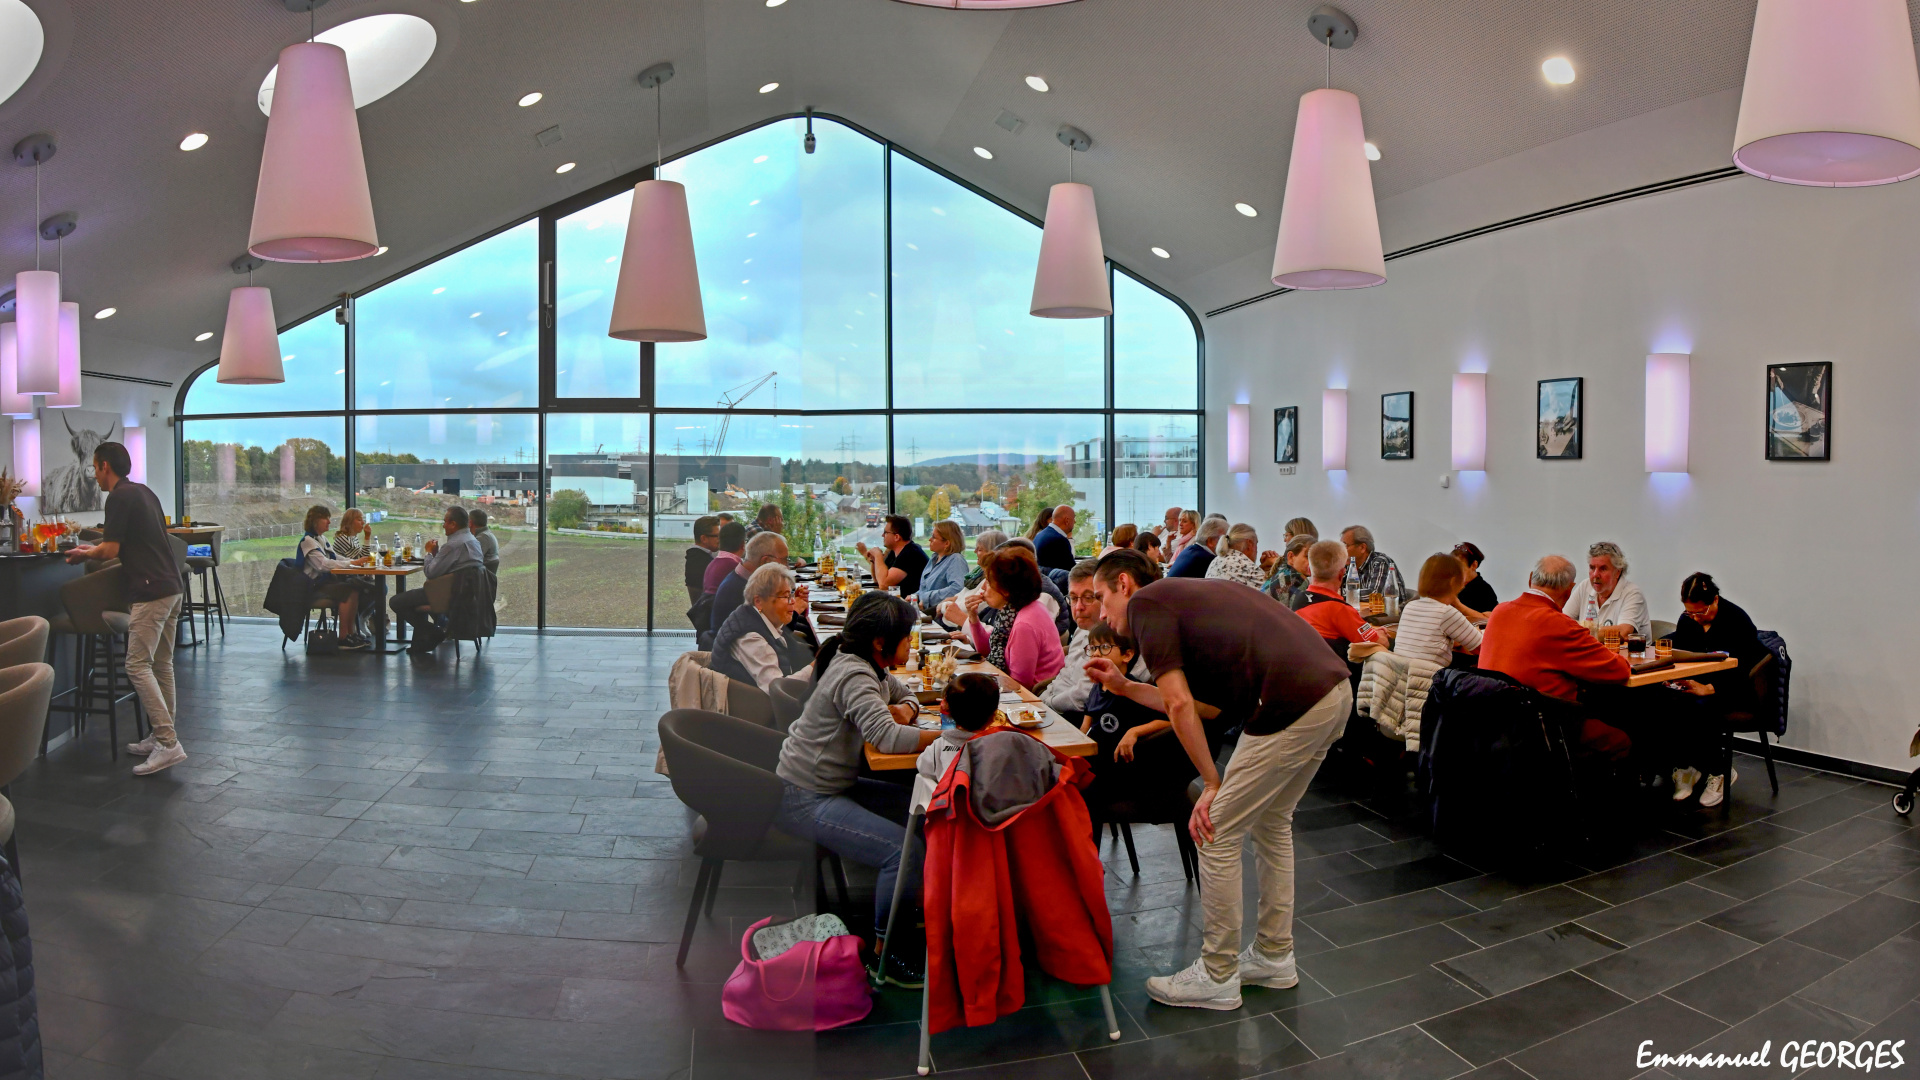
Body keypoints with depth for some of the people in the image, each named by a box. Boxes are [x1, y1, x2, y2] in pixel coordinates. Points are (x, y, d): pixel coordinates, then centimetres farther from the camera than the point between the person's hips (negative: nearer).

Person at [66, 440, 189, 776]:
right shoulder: (144, 492, 18)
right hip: (170, 587, 10)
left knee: (138, 666, -10)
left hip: (150, 591, -10)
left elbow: (110, 551, -12)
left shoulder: (119, 497, -10)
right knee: (161, 665, 12)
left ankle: (168, 743, -15)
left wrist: (83, 554, 9)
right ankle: (162, 737, 18)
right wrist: (93, 548, 30)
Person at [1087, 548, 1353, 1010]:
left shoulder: (1145, 602, 0)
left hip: (1292, 706, -10)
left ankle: (1217, 977, 17)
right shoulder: (1187, 595, 26)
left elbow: (1179, 706, -10)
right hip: (1334, 691, 10)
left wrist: (1212, 785, -4)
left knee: (1218, 834, 4)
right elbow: (1199, 705, 23)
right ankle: (1274, 957, 36)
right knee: (1271, 823, 25)